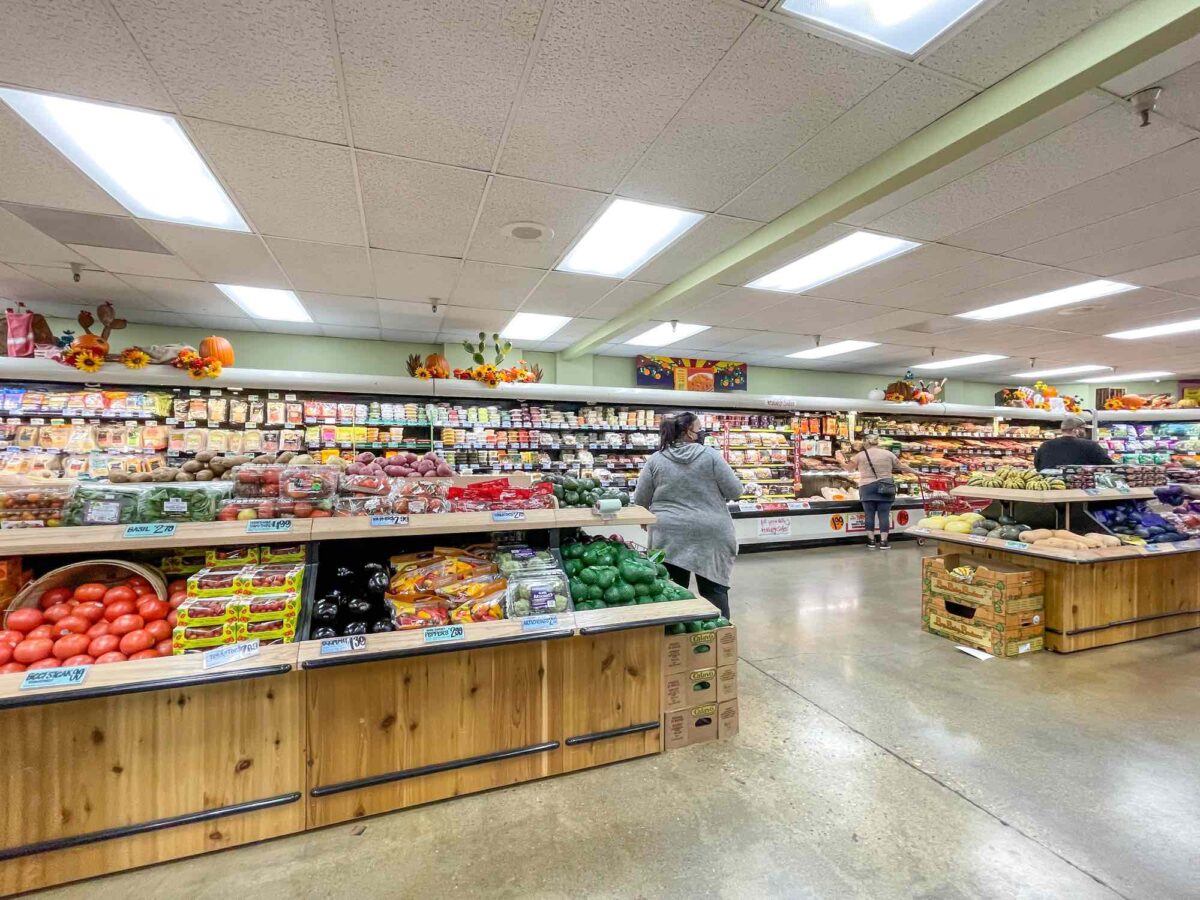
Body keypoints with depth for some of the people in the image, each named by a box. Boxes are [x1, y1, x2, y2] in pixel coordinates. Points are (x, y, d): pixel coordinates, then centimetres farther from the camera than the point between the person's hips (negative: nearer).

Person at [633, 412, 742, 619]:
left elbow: (640, 501, 4)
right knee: (714, 589, 12)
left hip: (669, 535, 2)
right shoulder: (710, 454, -4)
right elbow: (735, 491, -3)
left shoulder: (655, 459, 0)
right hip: (710, 533, -1)